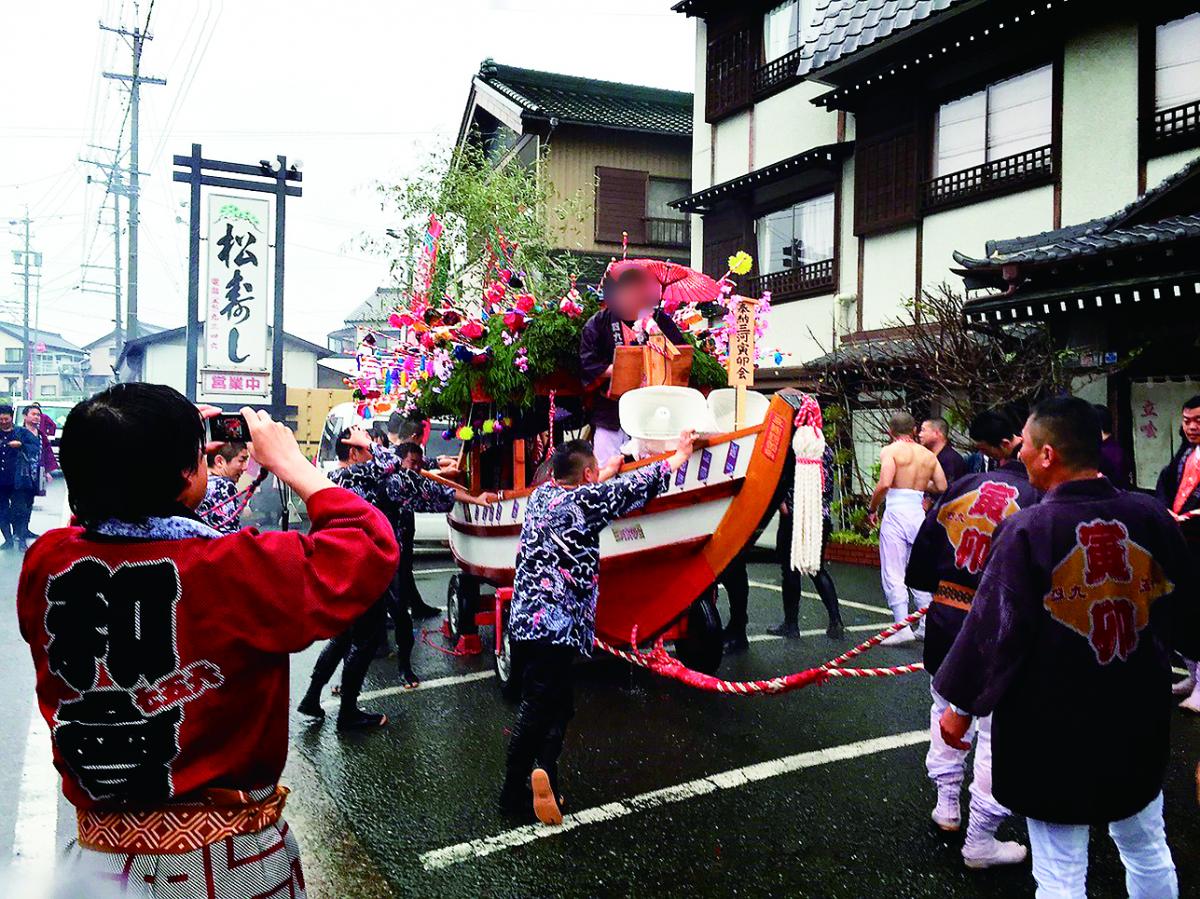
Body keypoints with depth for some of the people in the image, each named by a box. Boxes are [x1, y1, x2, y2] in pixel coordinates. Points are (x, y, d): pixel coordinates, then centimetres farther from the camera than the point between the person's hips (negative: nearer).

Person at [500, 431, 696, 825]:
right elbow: (637, 486, 0)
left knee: (559, 706, 16)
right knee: (537, 710, -2)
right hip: (555, 626, -8)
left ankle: (544, 785, 18)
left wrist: (607, 472, 50)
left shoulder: (542, 494, 10)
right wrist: (679, 456, 15)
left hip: (525, 620, 8)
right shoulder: (585, 501, -11)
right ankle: (514, 794, 0)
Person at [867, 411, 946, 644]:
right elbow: (942, 487, 11)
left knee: (893, 573, -1)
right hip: (919, 513, 6)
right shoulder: (928, 455, 12)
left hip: (896, 512, -6)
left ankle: (903, 627, -6)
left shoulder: (891, 450, -4)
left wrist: (871, 509, -5)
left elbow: (884, 484, -17)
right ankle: (927, 623, 19)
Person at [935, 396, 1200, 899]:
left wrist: (961, 705, -3)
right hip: (1138, 726, 4)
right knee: (1148, 852, 25)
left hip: (1054, 732, -4)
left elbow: (992, 629, -15)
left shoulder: (1027, 530, -19)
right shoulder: (1150, 518, -8)